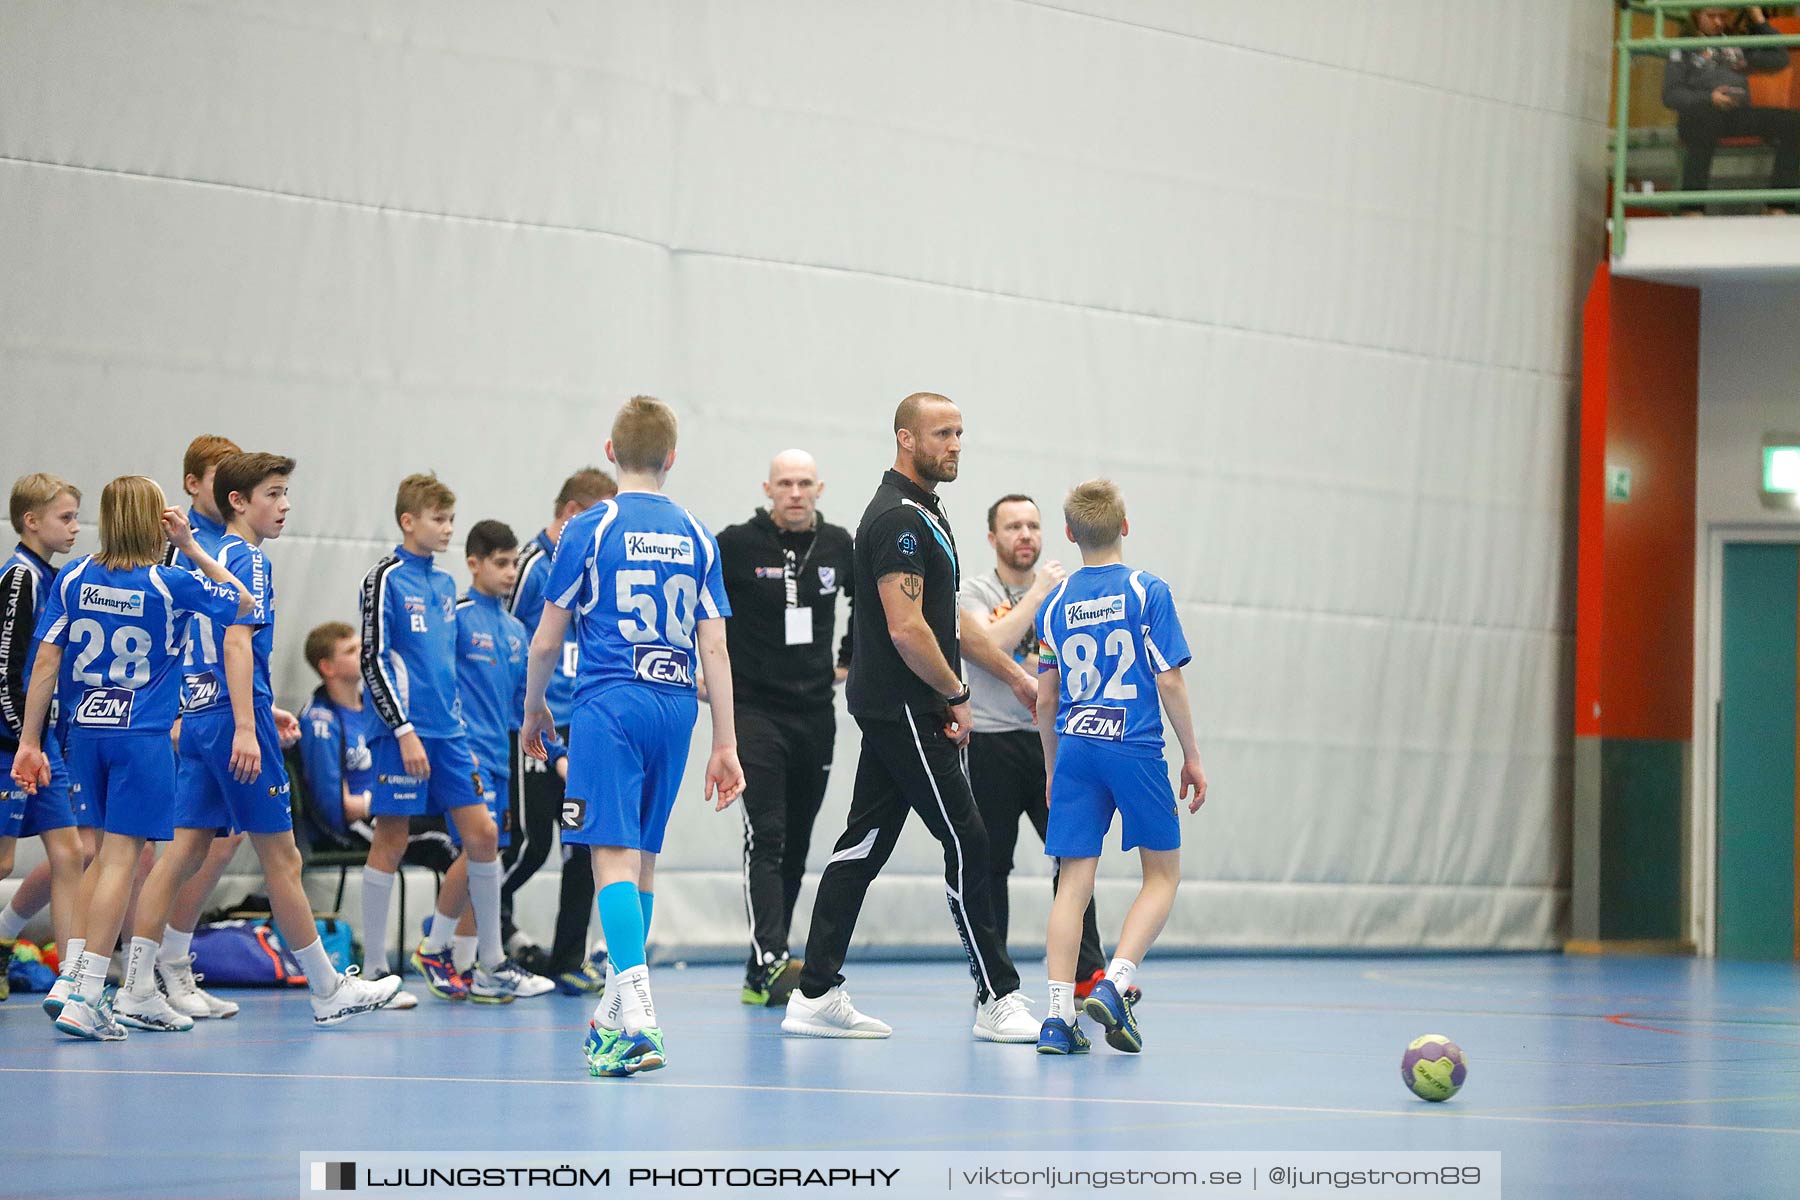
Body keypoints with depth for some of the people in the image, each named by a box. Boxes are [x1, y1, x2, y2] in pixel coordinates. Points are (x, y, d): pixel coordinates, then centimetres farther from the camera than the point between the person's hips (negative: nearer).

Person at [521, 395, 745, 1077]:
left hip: (610, 706, -5)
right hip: (674, 707, 5)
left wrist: (534, 711, 18)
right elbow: (714, 648, 6)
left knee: (615, 856, -12)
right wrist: (725, 744, 8)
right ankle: (612, 1015, 25)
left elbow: (546, 642, 1)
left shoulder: (589, 529, -2)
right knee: (642, 860, 15)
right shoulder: (695, 536, 9)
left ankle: (638, 1019, -28)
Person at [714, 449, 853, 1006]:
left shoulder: (838, 545, 4)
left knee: (795, 847, 8)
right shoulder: (736, 544, -9)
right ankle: (771, 964, -25)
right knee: (766, 838, -17)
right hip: (754, 710, -5)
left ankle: (762, 975, 17)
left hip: (816, 714, 5)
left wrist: (849, 661, 20)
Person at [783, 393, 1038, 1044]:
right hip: (908, 712, -10)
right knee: (966, 845, -7)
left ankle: (816, 996, 9)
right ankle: (998, 998, -2)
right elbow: (905, 628, -22)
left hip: (889, 713, 10)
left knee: (863, 845, 8)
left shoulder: (920, 513, 18)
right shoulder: (898, 518, -15)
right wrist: (957, 694, -13)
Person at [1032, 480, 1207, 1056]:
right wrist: (1192, 755, 3)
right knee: (1162, 876, 10)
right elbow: (1168, 681, -6)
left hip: (1075, 751, 3)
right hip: (1136, 750, -3)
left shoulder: (1054, 605, 7)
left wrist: (1053, 770, 21)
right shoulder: (1148, 592, -3)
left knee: (1074, 883, 4)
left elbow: (1046, 699, 9)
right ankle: (1114, 985, -9)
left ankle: (1059, 1015, -6)